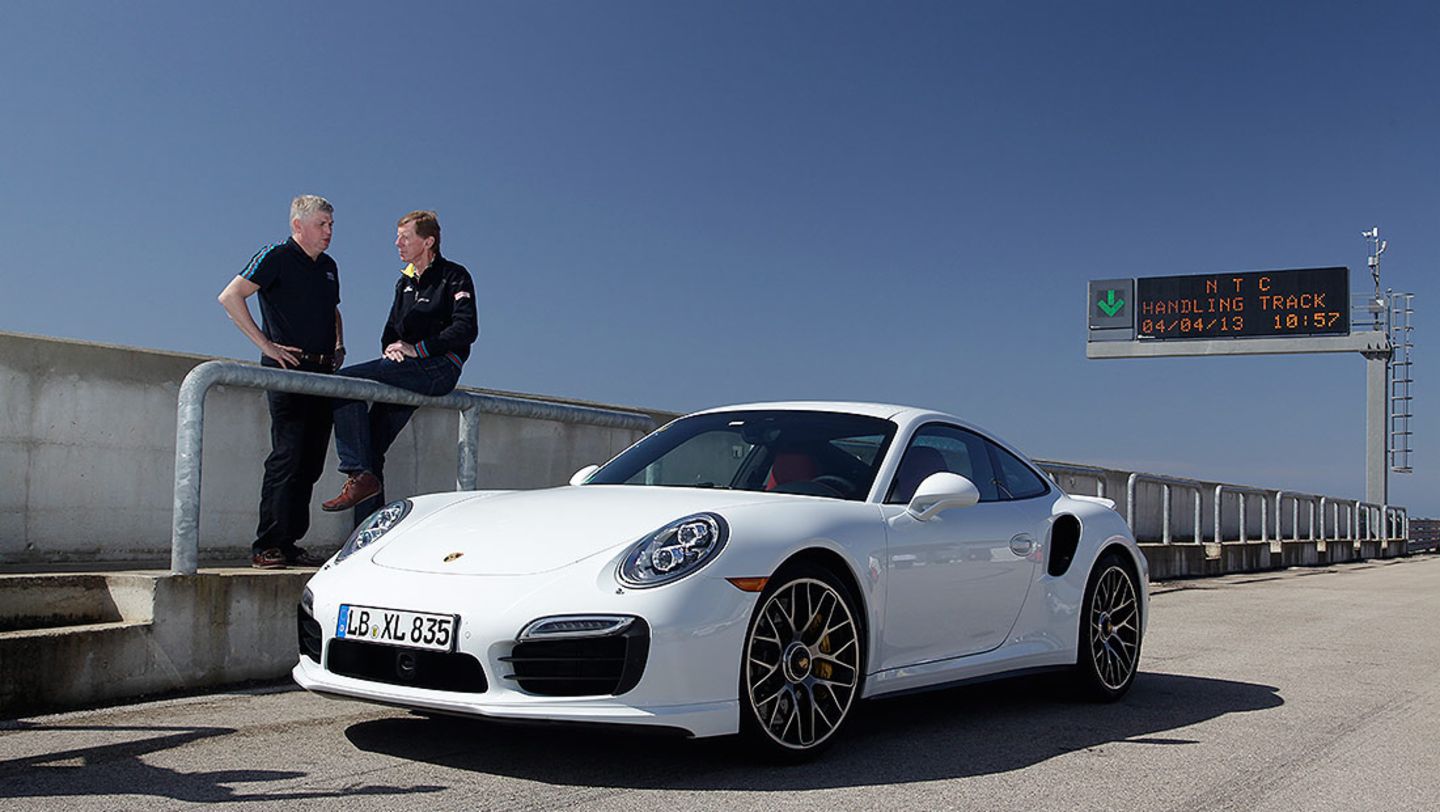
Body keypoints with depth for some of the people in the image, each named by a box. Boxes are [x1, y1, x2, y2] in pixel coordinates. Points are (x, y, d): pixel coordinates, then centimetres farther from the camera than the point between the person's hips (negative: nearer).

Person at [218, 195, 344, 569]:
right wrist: (266, 345, -14)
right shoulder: (277, 257, -3)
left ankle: (289, 544, 10)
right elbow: (230, 296, -12)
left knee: (311, 461, 5)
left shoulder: (328, 267, 20)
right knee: (287, 456, -12)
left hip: (322, 373, 8)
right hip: (288, 369, -7)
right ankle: (267, 547, -8)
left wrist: (338, 345, 17)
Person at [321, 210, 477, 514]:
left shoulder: (454, 276, 1)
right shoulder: (405, 282, 25)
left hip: (440, 367, -8)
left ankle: (360, 476, -25)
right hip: (407, 372, 8)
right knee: (372, 446, -2)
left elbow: (466, 329, -12)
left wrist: (416, 349, -15)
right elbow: (391, 329, 24)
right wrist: (390, 347, -1)